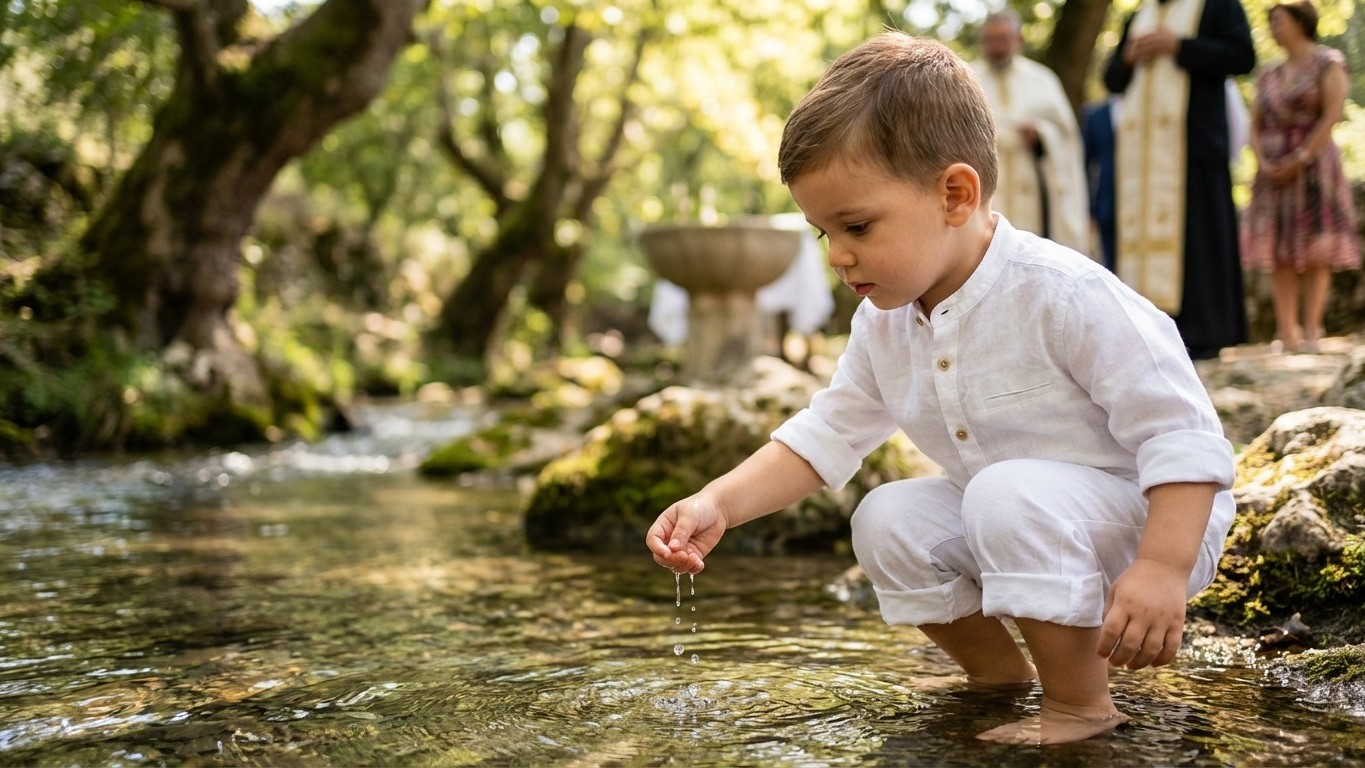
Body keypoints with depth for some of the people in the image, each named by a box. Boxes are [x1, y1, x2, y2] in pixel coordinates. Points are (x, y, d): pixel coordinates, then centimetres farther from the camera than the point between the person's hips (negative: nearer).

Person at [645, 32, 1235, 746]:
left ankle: (1079, 703, -13)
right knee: (887, 519, -6)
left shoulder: (1063, 294, -27)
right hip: (1008, 525, 8)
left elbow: (1179, 429, -25)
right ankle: (997, 669, 13)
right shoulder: (883, 324, -4)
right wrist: (719, 503, -12)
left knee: (1012, 496, -33)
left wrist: (1163, 567, -34)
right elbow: (825, 435, 2)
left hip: (1150, 518, -7)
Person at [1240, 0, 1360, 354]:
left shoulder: (1328, 63, 2)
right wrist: (1263, 162, -7)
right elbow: (1255, 126, 11)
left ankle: (1311, 330, -8)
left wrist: (1300, 159, -14)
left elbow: (1332, 115, -8)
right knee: (1281, 253, -2)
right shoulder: (1269, 76, 16)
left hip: (1314, 166, -5)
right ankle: (1286, 331, -3)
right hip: (1274, 173, 5)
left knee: (1315, 251, -6)